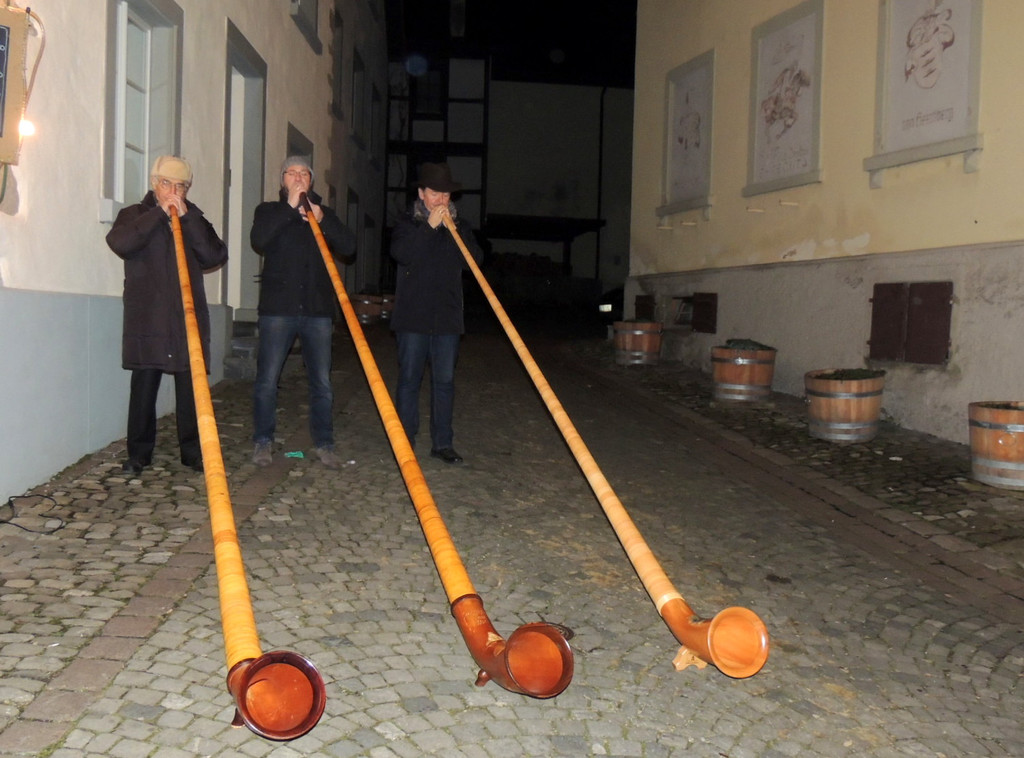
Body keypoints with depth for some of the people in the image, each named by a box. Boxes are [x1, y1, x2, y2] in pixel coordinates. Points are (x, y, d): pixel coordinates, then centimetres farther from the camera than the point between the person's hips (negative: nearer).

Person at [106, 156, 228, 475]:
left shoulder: (195, 219, 16)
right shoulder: (135, 215, 11)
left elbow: (215, 256, -2)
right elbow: (119, 243, -12)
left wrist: (186, 217, -7)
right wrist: (160, 213, -11)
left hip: (189, 320, 2)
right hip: (145, 321, -1)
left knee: (191, 389, 0)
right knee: (143, 389, -1)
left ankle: (193, 452, 10)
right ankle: (139, 453, 11)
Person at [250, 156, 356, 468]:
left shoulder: (325, 214, 16)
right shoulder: (269, 211, 10)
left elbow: (349, 248, 1)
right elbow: (258, 241, -11)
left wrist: (322, 220, -12)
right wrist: (289, 209, -14)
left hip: (318, 310, 2)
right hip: (278, 308, -2)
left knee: (322, 381, 3)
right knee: (267, 380, 0)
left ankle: (324, 443, 13)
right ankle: (263, 442, 13)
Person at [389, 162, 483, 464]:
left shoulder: (460, 226, 13)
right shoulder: (407, 223, 4)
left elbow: (474, 260, -1)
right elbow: (401, 253, -15)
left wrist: (453, 230, -11)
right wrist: (429, 226, -18)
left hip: (447, 317, 3)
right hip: (412, 316, -2)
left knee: (445, 381, 5)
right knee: (409, 379, 2)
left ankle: (443, 442, 12)